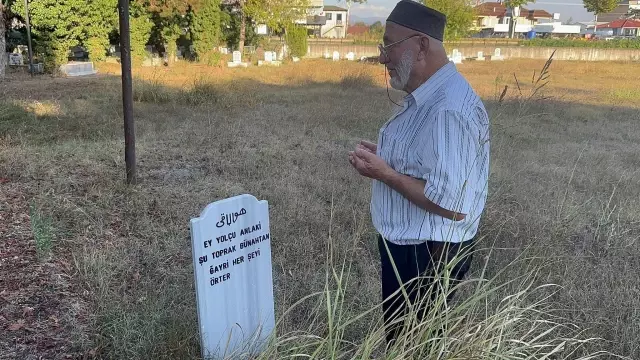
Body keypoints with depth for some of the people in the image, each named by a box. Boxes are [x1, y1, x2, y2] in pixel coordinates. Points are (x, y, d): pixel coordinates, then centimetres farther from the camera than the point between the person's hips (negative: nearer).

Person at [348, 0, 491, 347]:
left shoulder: (449, 109, -28)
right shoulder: (425, 97, 7)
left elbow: (451, 205, -31)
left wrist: (385, 174, -23)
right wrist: (383, 156, 3)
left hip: (428, 256, -10)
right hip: (407, 246, 10)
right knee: (398, 338, 25)